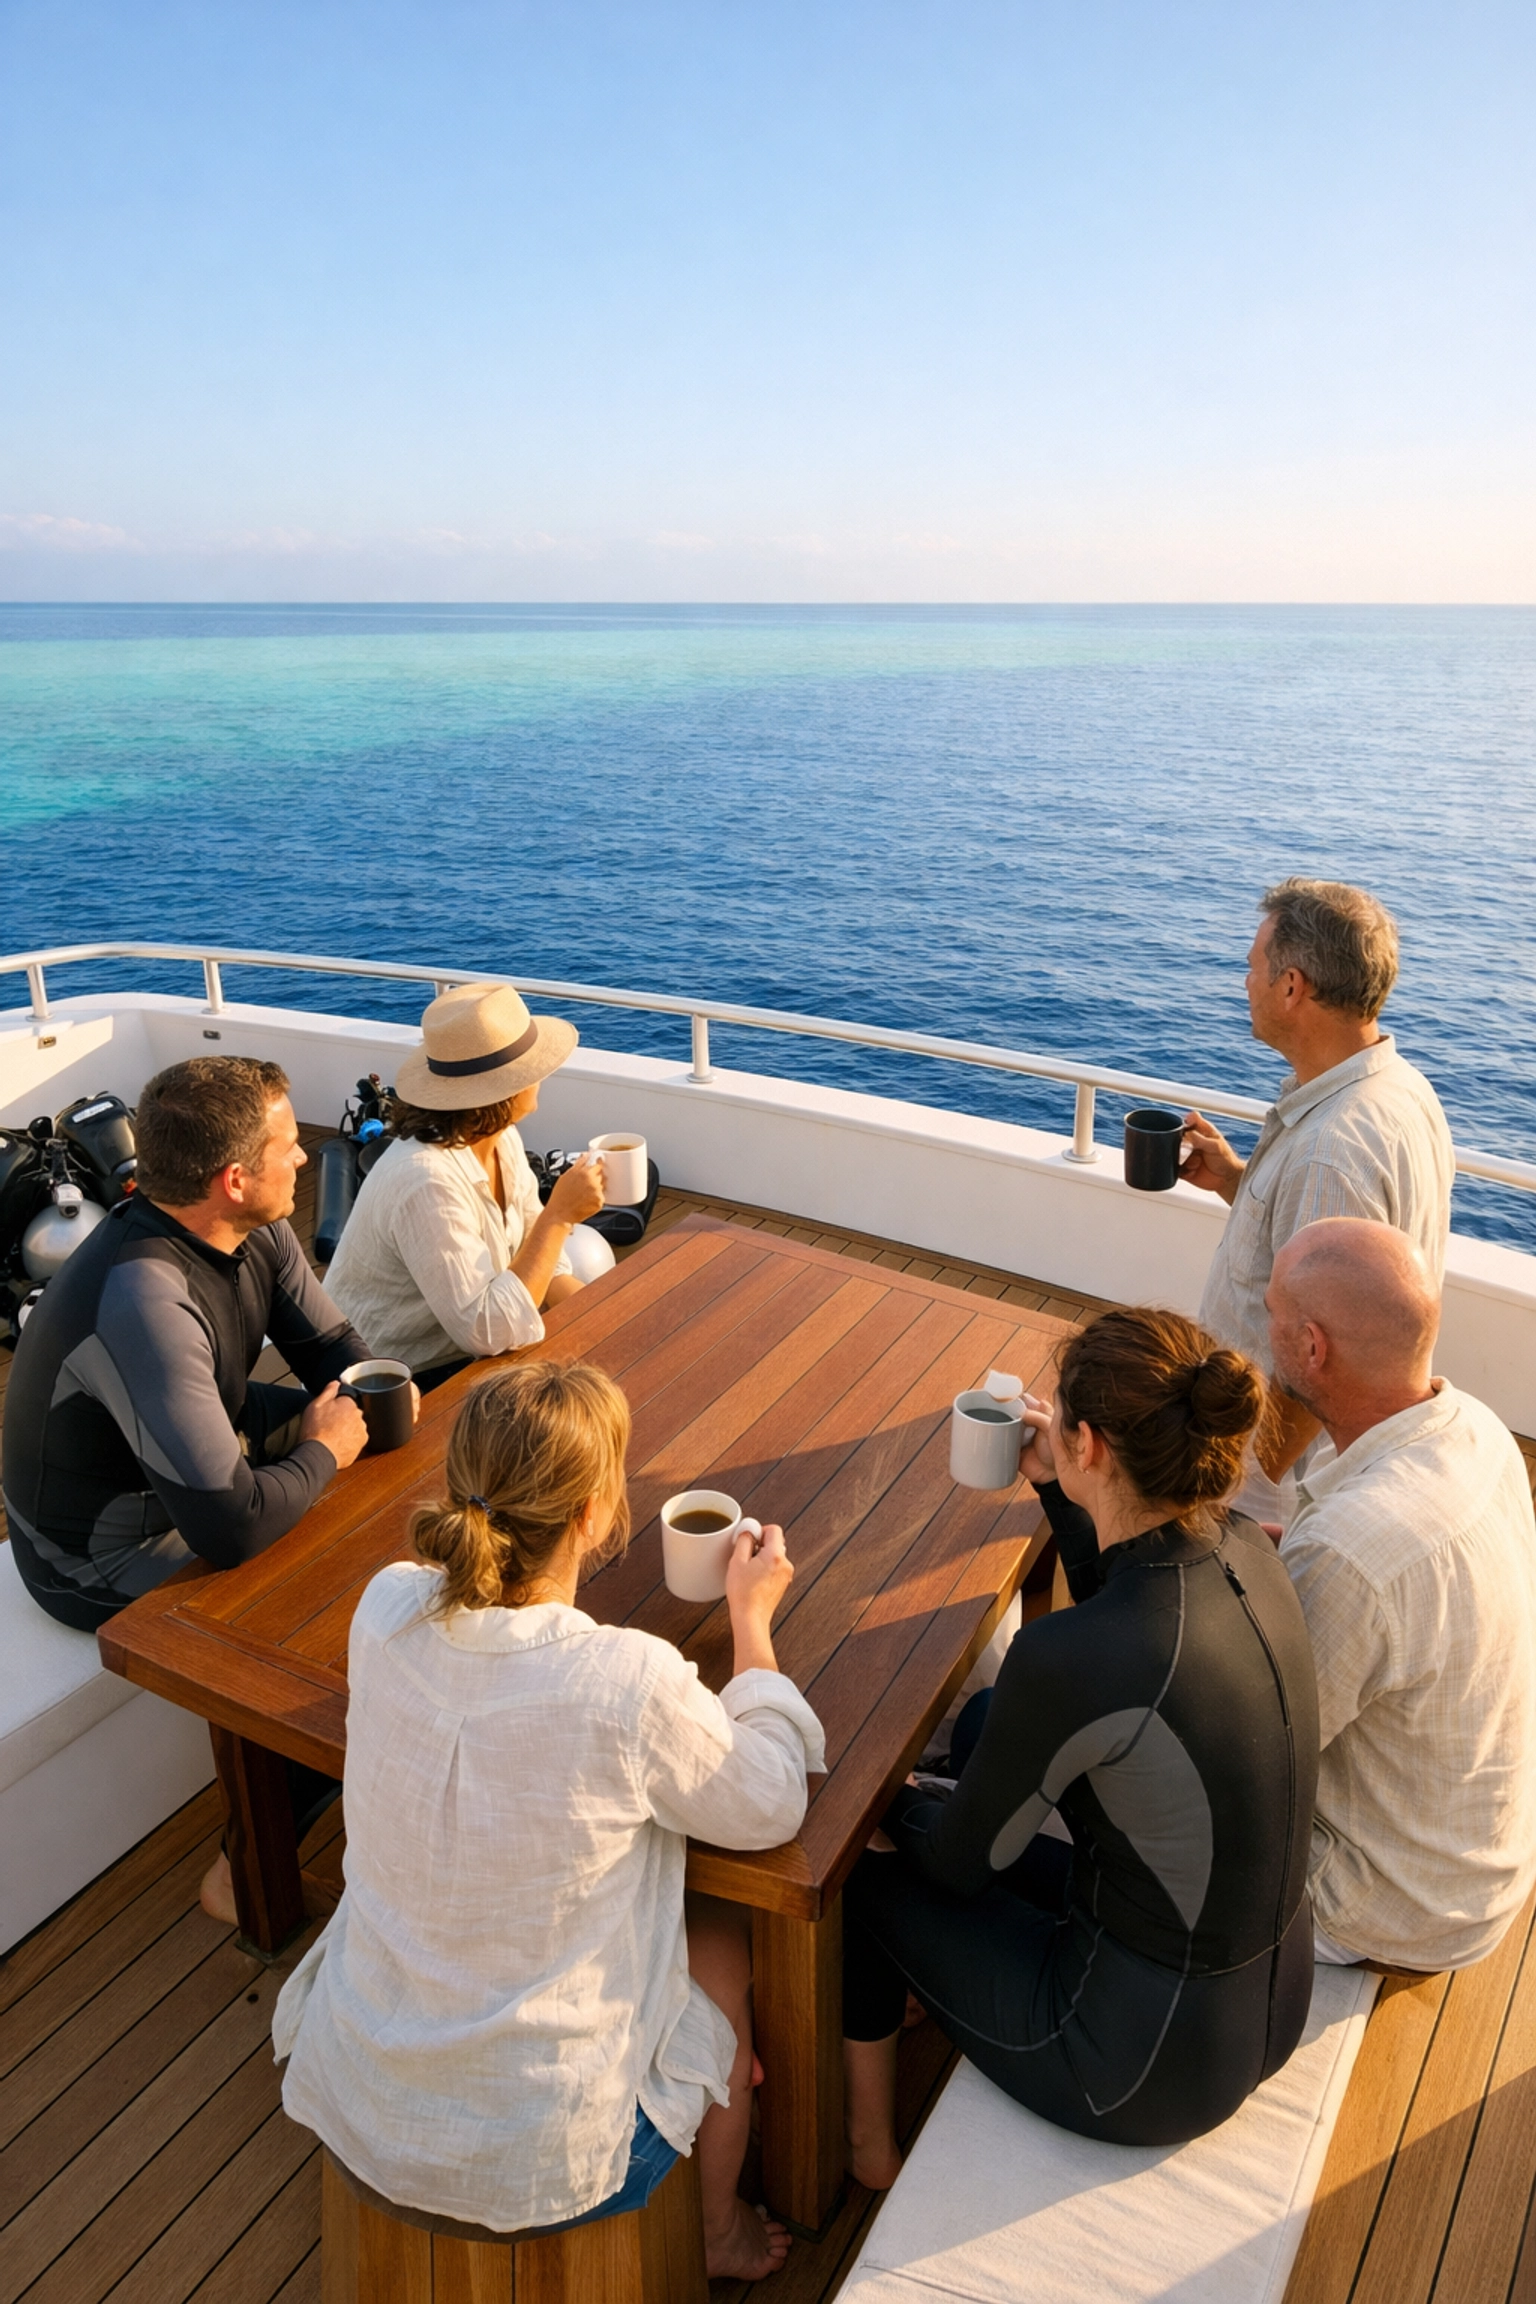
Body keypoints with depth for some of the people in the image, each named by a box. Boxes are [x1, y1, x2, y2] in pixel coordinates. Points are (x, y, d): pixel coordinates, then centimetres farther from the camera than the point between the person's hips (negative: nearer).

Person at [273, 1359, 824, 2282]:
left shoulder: (387, 1609, -17)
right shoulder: (631, 1682, -30)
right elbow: (771, 1808, -11)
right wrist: (753, 1620, -1)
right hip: (535, 2161, -5)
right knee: (726, 1939, 22)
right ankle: (718, 2236, 48)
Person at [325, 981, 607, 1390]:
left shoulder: (502, 1141, -2)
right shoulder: (429, 1182, -29)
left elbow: (537, 1257, 3)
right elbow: (488, 1331, -31)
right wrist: (559, 1216, -28)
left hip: (459, 1354, 8)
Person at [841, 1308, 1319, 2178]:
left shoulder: (1067, 1659, -34)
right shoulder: (1246, 1550, -12)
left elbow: (961, 1862, -15)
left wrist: (899, 1805, 6)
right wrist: (1056, 1489, 6)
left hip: (1150, 2069, -7)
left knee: (869, 1865, 14)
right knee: (987, 1718, 21)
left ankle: (869, 2142, 39)